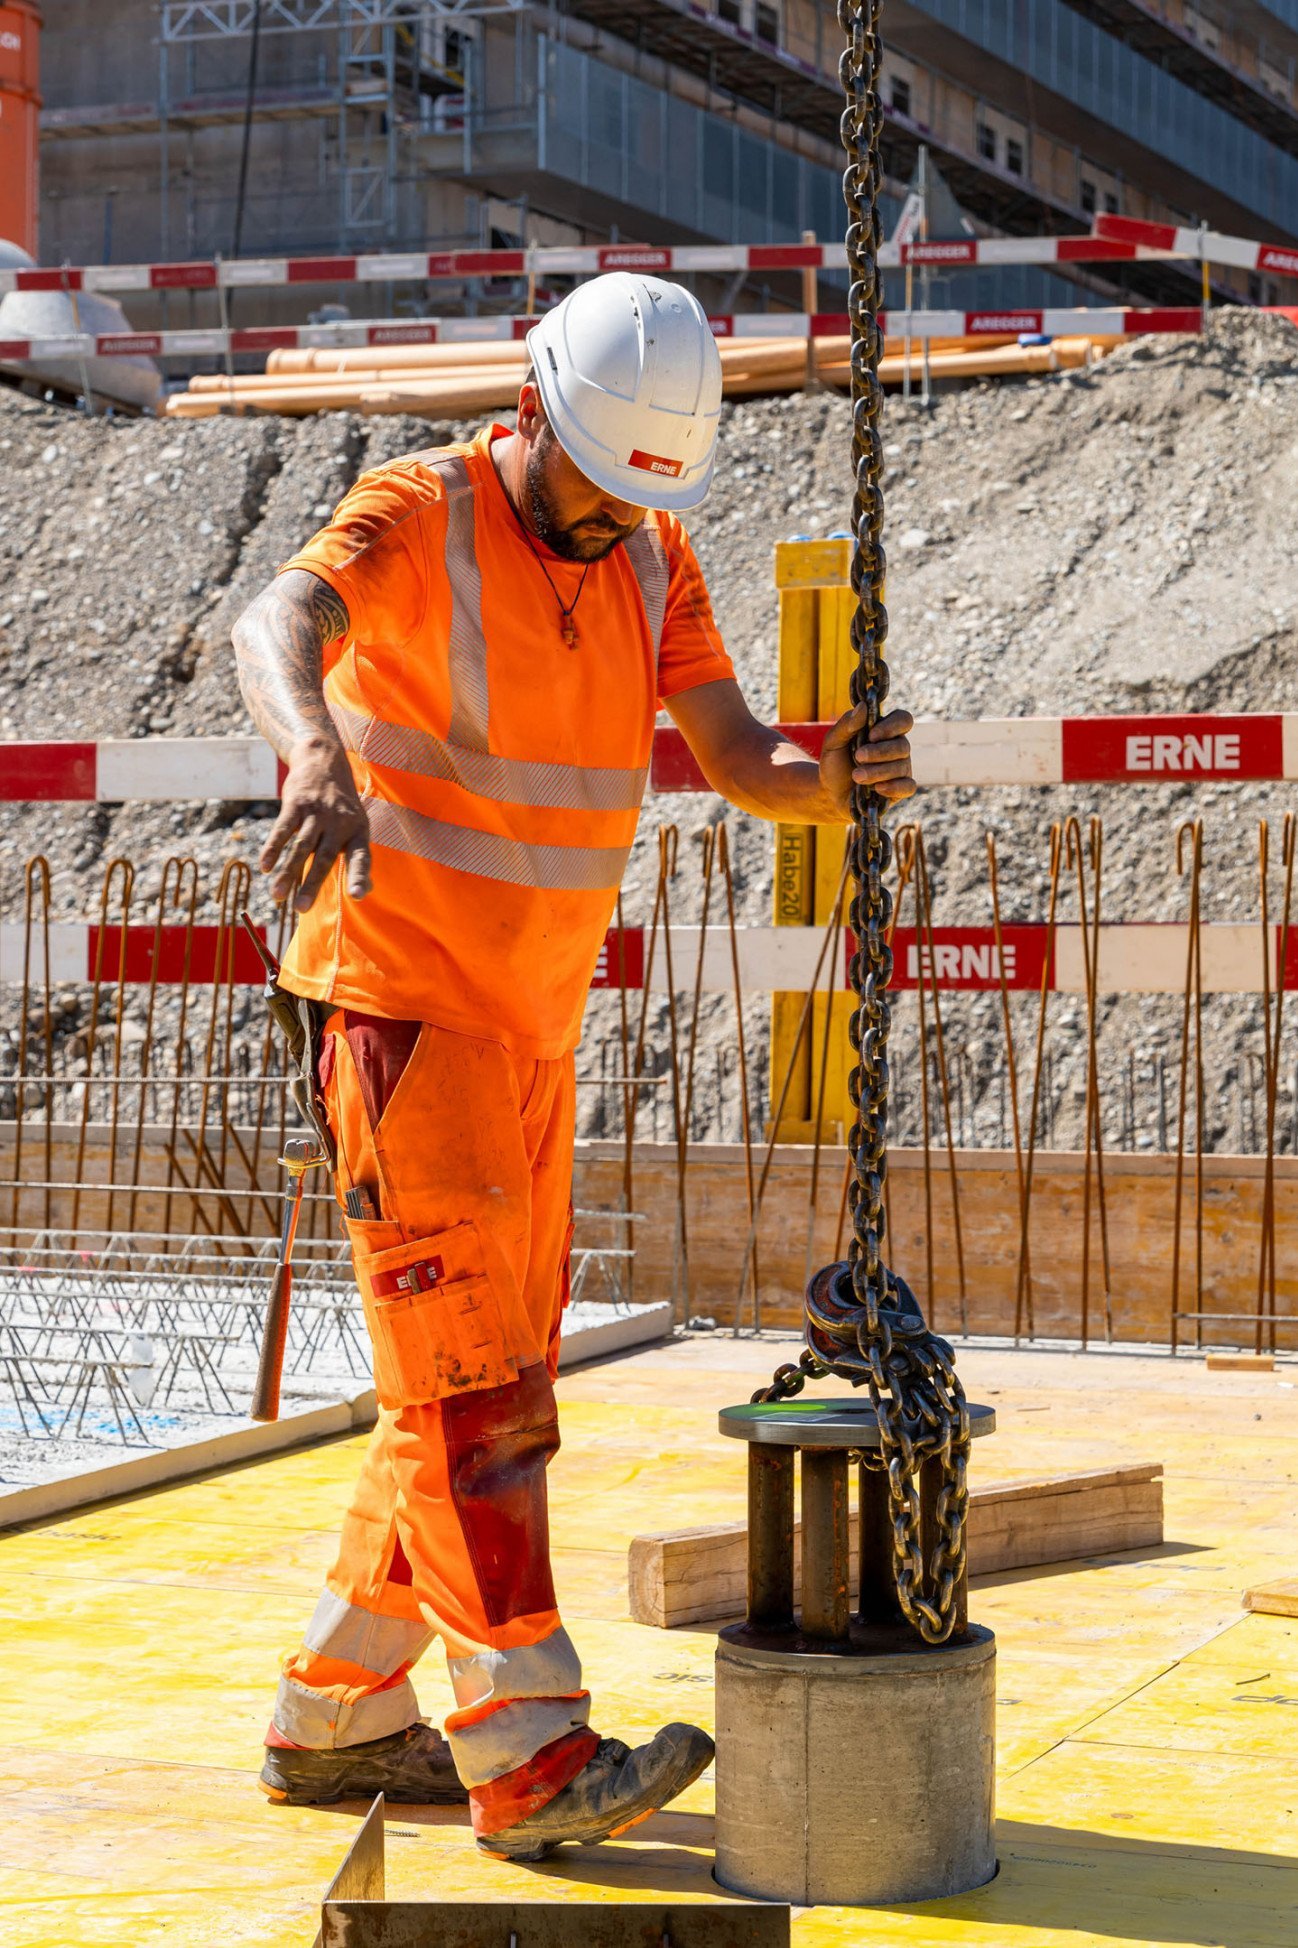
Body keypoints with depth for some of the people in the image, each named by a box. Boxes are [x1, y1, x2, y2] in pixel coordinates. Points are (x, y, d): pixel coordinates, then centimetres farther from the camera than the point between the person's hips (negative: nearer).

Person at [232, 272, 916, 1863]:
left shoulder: (652, 558, 7)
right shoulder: (417, 517, -13)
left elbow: (742, 767, 0)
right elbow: (274, 628, -34)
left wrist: (834, 777, -24)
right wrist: (313, 751, -57)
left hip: (531, 1020, 8)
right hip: (400, 1000, -8)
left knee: (487, 1378, 11)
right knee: (473, 1383, -12)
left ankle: (335, 1719, 22)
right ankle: (535, 1760, -12)